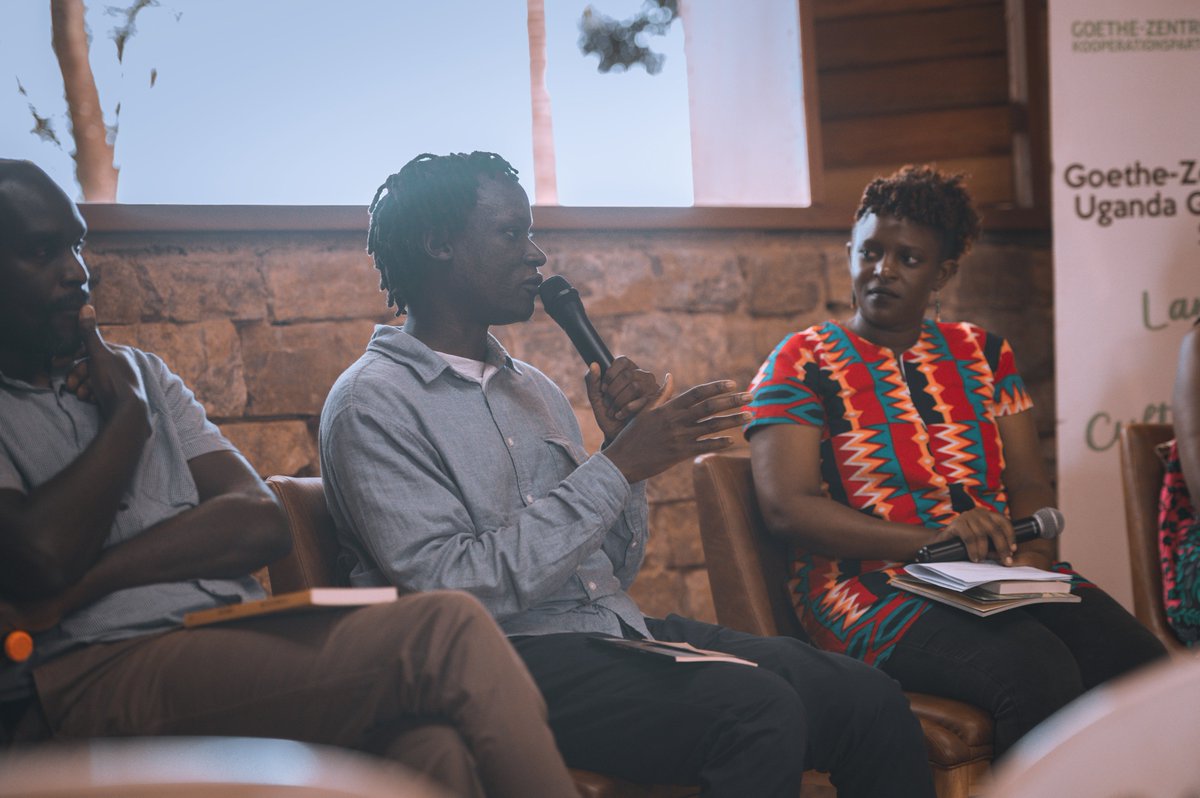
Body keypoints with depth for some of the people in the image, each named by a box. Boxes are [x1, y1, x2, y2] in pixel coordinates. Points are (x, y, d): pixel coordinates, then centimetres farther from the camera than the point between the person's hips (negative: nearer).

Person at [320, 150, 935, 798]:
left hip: (620, 634, 7)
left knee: (868, 698, -12)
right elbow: (458, 589, -17)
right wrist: (618, 468, -15)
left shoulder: (532, 388, 20)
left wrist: (624, 445, 4)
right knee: (757, 709, -31)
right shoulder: (374, 403, -4)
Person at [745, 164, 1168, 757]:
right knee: (1040, 673, -32)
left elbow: (1031, 485, 14)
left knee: (1136, 660, -25)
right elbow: (786, 505, -7)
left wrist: (1030, 555, -10)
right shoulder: (802, 363, 5)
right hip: (873, 588, -4)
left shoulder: (982, 354, 19)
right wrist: (931, 540, -18)